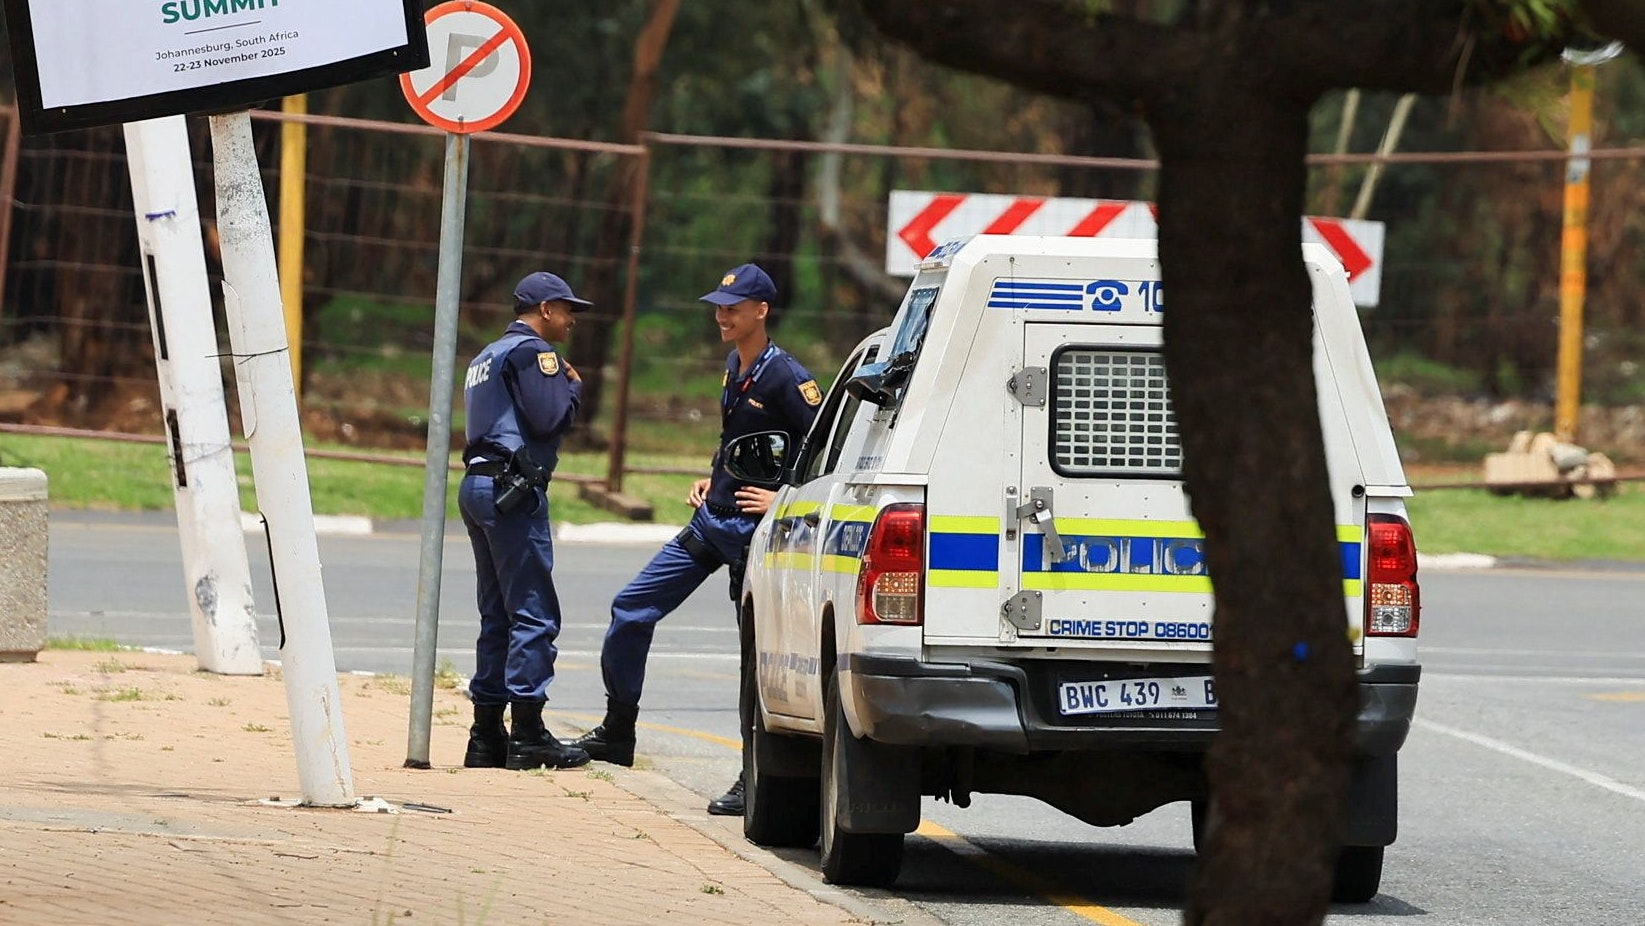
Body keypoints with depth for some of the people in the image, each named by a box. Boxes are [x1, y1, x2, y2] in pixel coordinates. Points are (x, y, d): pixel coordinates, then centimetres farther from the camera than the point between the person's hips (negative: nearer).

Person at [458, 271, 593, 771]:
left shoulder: (487, 357, 23)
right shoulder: (532, 351, -7)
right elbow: (548, 418, -16)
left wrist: (563, 387, 16)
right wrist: (573, 387, 2)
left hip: (477, 486, 10)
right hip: (513, 487, -10)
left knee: (497, 614, 11)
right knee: (534, 613, -9)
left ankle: (486, 734, 10)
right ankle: (527, 736, -12)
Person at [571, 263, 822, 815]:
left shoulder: (787, 380, -14)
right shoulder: (734, 368, 12)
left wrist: (786, 499, -19)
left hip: (752, 533, -9)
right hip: (710, 522, 9)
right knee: (631, 610, 9)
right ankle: (616, 734, 21)